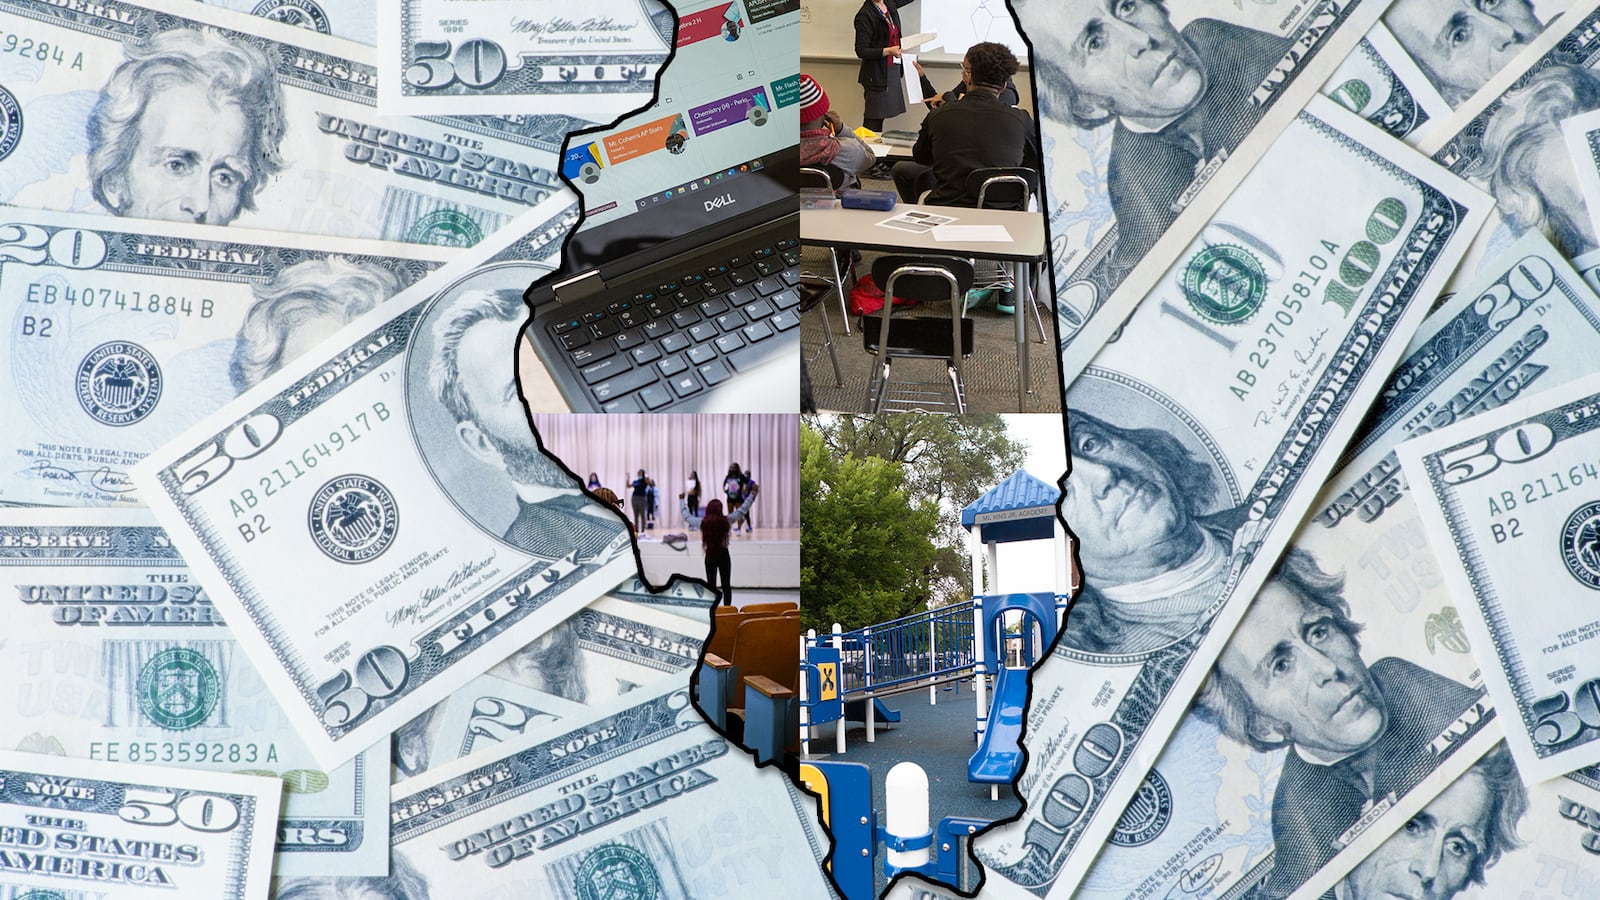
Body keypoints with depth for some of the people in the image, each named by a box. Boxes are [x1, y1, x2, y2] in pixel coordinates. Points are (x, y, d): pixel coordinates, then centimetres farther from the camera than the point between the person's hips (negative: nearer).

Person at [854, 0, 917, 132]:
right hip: (876, 74, -7)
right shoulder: (865, 15, -12)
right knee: (873, 121, -8)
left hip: (893, 71, 7)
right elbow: (861, 51, -15)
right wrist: (887, 51, -24)